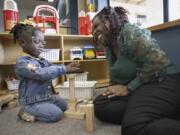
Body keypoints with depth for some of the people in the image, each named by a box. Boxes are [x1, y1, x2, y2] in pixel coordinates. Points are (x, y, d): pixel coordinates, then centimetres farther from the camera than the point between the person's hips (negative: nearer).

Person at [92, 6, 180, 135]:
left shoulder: (129, 31, -11)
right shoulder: (109, 47, 14)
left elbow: (157, 61, -21)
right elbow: (116, 77, 20)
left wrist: (128, 88, -18)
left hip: (161, 82, -9)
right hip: (139, 88, 10)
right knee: (100, 105, -12)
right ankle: (158, 118, -14)